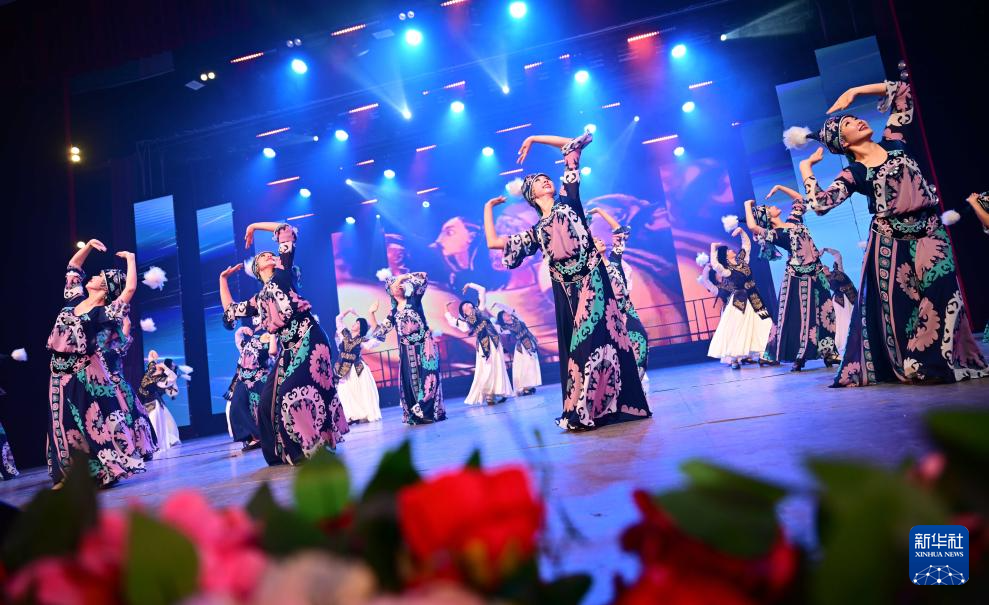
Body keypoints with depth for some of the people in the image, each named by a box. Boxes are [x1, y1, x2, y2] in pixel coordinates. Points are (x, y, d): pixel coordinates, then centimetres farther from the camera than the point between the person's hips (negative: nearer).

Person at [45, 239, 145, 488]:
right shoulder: (75, 299, 7)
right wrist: (89, 245, 8)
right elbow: (72, 267, 18)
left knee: (95, 423, -3)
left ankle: (104, 472, 5)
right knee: (65, 426, 12)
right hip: (61, 373, 7)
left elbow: (130, 289, -25)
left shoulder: (105, 312, -12)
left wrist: (130, 258, -14)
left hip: (85, 373, -7)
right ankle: (70, 476, 22)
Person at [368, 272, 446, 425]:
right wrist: (371, 313, 1)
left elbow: (422, 280, -4)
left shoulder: (414, 300, 5)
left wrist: (403, 277, -2)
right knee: (410, 383, 3)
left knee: (427, 379, -8)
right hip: (407, 353, 3)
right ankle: (415, 415, 10)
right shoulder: (394, 312, 12)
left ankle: (431, 412, -3)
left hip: (424, 348, -3)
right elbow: (378, 331, 10)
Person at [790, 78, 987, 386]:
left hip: (930, 233, 4)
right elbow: (820, 203, -21)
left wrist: (853, 92, 13)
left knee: (942, 299, 1)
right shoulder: (853, 174, -4)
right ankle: (915, 366, 12)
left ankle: (946, 360, 12)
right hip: (891, 242, -4)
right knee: (899, 306, 0)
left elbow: (902, 90, 15)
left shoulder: (894, 143, 8)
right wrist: (805, 167, -11)